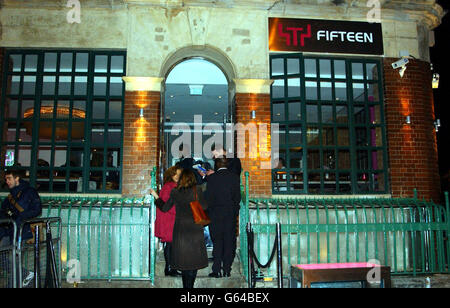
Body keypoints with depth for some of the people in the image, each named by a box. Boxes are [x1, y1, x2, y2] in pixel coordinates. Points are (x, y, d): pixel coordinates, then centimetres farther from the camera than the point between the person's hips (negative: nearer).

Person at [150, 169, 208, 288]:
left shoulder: (175, 192, -1)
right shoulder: (197, 190, -7)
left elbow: (164, 208, 7)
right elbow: (204, 207, 0)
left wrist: (156, 196, 19)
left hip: (180, 229, 2)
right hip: (195, 229, -2)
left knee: (183, 258, 11)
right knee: (194, 259, 6)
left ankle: (186, 285, 16)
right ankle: (190, 285, 5)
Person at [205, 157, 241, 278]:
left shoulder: (212, 177, -6)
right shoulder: (234, 177, -1)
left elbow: (208, 197, -6)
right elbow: (238, 196, 0)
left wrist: (210, 211, 6)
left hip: (216, 214, -1)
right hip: (231, 214, 2)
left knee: (217, 242, 5)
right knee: (230, 242, 8)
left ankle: (217, 270, 5)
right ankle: (227, 270, 11)